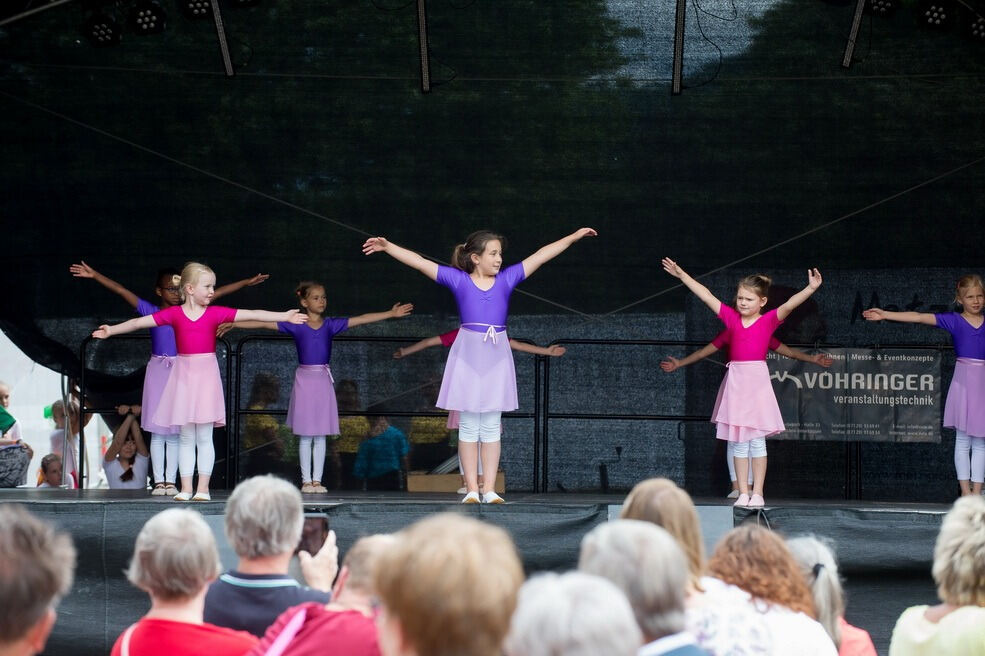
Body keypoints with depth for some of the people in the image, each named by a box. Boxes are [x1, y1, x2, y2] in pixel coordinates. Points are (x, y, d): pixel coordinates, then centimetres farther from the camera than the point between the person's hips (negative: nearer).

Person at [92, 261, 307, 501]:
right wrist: (111, 330, 0)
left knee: (204, 437, 0)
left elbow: (252, 315, -4)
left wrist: (284, 317, -8)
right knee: (186, 438, 5)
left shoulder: (216, 313, 0)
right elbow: (139, 322, 2)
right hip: (183, 374, 1)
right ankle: (186, 487, 8)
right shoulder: (174, 314, 0)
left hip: (206, 374, -1)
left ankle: (203, 487, 4)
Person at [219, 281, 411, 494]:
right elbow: (264, 323, -4)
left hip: (323, 380, 2)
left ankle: (317, 480, 9)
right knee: (305, 436, 2)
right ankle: (306, 480, 6)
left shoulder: (331, 324, 5)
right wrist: (232, 324, -9)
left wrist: (391, 314, -4)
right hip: (304, 379, -2)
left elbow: (362, 319, 1)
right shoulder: (296, 325, -1)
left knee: (320, 436, 4)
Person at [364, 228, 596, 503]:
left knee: (491, 426, 4)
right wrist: (387, 247, -10)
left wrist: (574, 236, 10)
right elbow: (419, 262, -3)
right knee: (469, 425, 1)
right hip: (468, 356, -2)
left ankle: (490, 489, 6)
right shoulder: (458, 280, 1)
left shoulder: (507, 279, 7)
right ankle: (472, 488, 4)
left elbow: (542, 255, 8)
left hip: (496, 357, 2)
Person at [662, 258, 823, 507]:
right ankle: (743, 493, 8)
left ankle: (757, 493, 5)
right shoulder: (731, 318, 7)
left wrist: (810, 288, -30)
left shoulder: (768, 320, -1)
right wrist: (682, 275, 11)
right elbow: (706, 296, 9)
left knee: (757, 440, 0)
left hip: (757, 379, -3)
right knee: (739, 442, 5)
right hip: (735, 380, 3)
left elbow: (789, 305, -15)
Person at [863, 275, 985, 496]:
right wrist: (884, 315, -10)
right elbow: (919, 317, -5)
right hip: (963, 381, -2)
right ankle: (965, 490, 3)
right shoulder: (954, 320, 2)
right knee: (963, 440, 0)